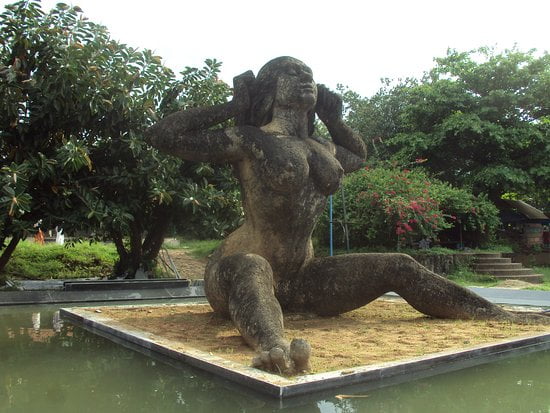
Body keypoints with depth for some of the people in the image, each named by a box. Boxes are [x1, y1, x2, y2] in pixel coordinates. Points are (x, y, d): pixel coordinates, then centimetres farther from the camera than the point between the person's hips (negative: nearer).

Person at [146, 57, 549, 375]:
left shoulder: (323, 149, 12)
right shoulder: (248, 140, -8)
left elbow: (358, 155, 36)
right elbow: (163, 134, -11)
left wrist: (334, 118, 20)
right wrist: (231, 107, -7)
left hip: (299, 279, 7)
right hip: (241, 268, -6)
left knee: (398, 267, -1)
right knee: (253, 267, -44)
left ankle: (499, 315, 4)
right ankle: (274, 347, -73)